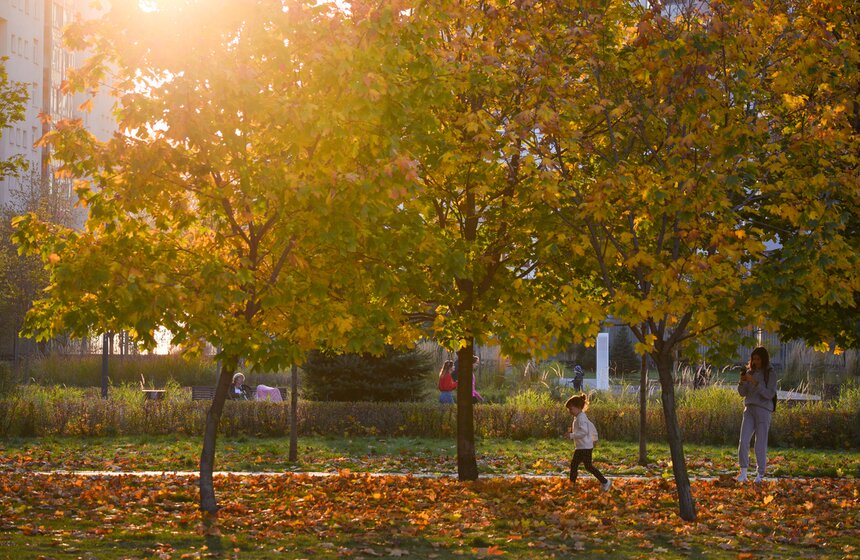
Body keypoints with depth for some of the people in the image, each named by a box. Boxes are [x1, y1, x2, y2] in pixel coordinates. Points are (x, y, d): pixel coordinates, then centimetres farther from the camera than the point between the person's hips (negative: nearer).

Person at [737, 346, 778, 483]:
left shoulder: (770, 374, -3)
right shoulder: (750, 372, 11)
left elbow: (770, 394, -12)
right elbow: (742, 393, 11)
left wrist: (755, 383, -20)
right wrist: (742, 382, -9)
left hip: (763, 410, -4)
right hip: (749, 409, 4)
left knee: (761, 443, -2)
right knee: (743, 441, -7)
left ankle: (760, 474, 5)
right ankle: (743, 472, -2)